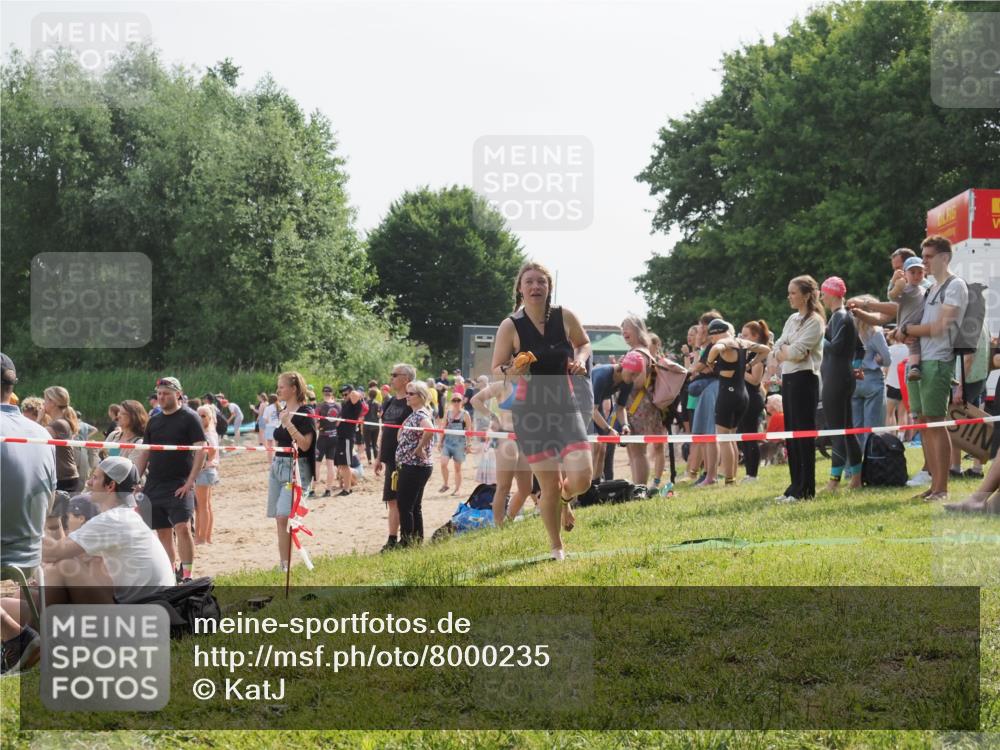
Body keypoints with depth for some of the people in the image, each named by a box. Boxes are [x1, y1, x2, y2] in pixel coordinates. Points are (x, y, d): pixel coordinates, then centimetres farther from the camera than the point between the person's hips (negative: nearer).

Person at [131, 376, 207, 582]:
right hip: (154, 486, 6)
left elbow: (201, 451, -9)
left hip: (179, 486, -6)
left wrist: (190, 482, -15)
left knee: (182, 527, -18)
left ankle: (186, 575, -15)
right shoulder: (154, 421, 14)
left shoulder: (189, 418, -3)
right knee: (163, 533, 8)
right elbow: (144, 455, 17)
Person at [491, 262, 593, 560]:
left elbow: (584, 343, 17)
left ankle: (564, 498, 27)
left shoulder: (565, 317, -2)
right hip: (530, 412, -2)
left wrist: (580, 359, -5)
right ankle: (556, 548, 24)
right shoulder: (510, 326, -8)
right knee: (550, 486, 0)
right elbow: (496, 370, -1)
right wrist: (510, 372, -23)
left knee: (582, 477, -13)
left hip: (565, 405, 2)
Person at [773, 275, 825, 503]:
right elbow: (778, 350, 9)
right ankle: (795, 485, 13)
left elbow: (796, 352, -17)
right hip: (788, 378, 8)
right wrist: (791, 351, -9)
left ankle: (806, 489, -4)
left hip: (804, 379, -8)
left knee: (804, 433, -6)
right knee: (791, 433, 9)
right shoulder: (792, 319, 16)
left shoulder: (815, 321, -8)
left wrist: (786, 350, 1)